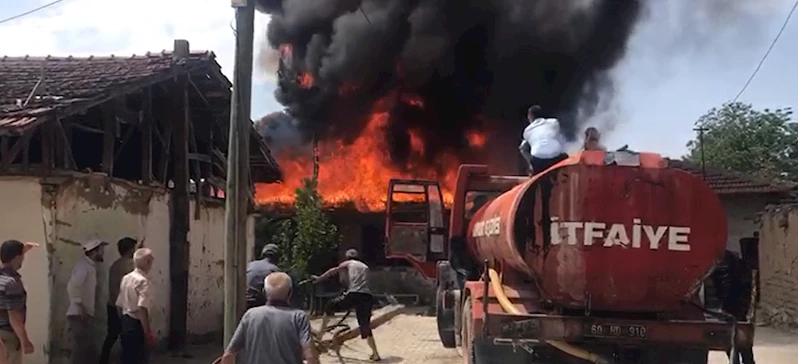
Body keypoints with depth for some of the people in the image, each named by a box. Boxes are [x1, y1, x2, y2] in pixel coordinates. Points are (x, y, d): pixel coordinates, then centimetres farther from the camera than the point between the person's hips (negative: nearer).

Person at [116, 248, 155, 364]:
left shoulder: (126, 278, 8)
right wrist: (148, 333, -27)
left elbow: (120, 304, 13)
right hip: (137, 326, -8)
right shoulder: (144, 281, -18)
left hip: (125, 324, 8)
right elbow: (142, 309, -27)